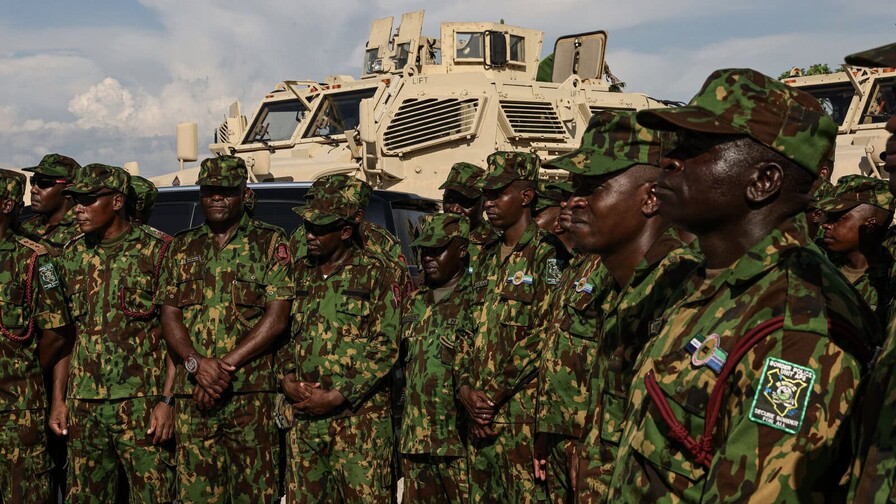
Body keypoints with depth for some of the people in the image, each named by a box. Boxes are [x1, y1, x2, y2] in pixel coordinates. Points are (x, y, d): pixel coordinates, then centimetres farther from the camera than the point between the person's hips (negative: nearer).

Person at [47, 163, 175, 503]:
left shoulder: (156, 252, -5)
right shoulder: (72, 255, 11)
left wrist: (167, 401, -12)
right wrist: (58, 399, 9)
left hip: (141, 404, -5)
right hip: (83, 406, 5)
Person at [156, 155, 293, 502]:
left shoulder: (270, 243, 4)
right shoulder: (182, 247, 15)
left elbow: (277, 318, -5)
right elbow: (169, 316, 9)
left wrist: (225, 365, -12)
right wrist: (197, 364, -10)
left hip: (252, 394, -3)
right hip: (191, 395, 3)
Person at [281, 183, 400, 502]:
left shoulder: (376, 275, -3)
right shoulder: (299, 273, 13)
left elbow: (386, 346, -9)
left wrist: (335, 397, -12)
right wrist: (287, 380, -2)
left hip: (359, 416, -5)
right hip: (303, 414, 5)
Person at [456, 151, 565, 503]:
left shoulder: (547, 256, -7)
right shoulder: (486, 259, 16)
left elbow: (543, 336, -15)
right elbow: (468, 330, 14)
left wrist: (494, 394, -14)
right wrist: (466, 388, -1)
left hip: (522, 408, -7)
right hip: (480, 408, 7)